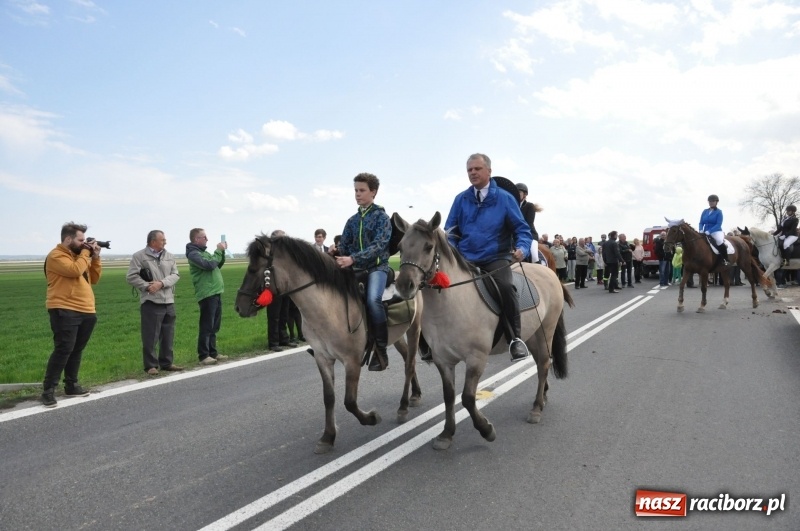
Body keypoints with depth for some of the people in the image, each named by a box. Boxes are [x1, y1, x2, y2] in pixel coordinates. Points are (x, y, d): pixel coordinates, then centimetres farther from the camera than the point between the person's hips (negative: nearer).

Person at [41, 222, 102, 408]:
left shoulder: (79, 254, 19)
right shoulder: (56, 256, -8)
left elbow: (94, 279, 17)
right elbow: (75, 270, -24)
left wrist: (95, 257, 7)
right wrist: (86, 252, -10)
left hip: (86, 311, 8)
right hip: (64, 311, -8)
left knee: (77, 350, 12)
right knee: (63, 349, -11)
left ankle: (71, 385, 21)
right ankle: (48, 390, -4)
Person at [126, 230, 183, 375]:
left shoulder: (169, 256, 11)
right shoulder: (139, 256, -2)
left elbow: (175, 275, 4)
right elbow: (131, 277, -6)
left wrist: (161, 283, -12)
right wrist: (147, 286, -16)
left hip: (168, 301, 5)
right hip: (150, 302, -5)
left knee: (168, 335, 11)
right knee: (150, 336, -2)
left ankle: (166, 363, 21)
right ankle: (151, 365, 8)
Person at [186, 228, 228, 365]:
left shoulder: (204, 252, 17)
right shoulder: (193, 254, -11)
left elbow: (218, 265, 21)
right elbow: (209, 265, -23)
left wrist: (222, 252, 8)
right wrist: (218, 251, -12)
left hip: (216, 293, 9)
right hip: (207, 294, -9)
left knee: (214, 327, 13)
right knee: (206, 327, -6)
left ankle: (213, 352, 21)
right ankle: (203, 355, -1)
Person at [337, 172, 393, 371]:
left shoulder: (381, 217, -1)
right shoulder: (352, 220, 16)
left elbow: (379, 245, -15)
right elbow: (344, 246, 15)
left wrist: (352, 259, -27)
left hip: (377, 267, -6)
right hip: (356, 270, 6)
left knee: (373, 299, -31)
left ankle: (381, 349, -21)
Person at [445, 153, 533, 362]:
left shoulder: (505, 198, 3)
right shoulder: (461, 199, 9)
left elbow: (521, 229, 4)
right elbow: (451, 231, 13)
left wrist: (522, 248, -17)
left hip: (496, 258, -3)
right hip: (465, 259, 3)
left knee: (505, 286, -31)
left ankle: (515, 338, -16)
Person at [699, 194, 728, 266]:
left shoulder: (719, 212, -2)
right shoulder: (705, 211, 12)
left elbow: (718, 224, -12)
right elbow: (701, 223, 10)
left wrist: (709, 231, -24)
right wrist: (701, 230, -11)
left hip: (716, 231, -6)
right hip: (706, 233, 6)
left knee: (719, 241, -35)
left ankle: (725, 260, -23)